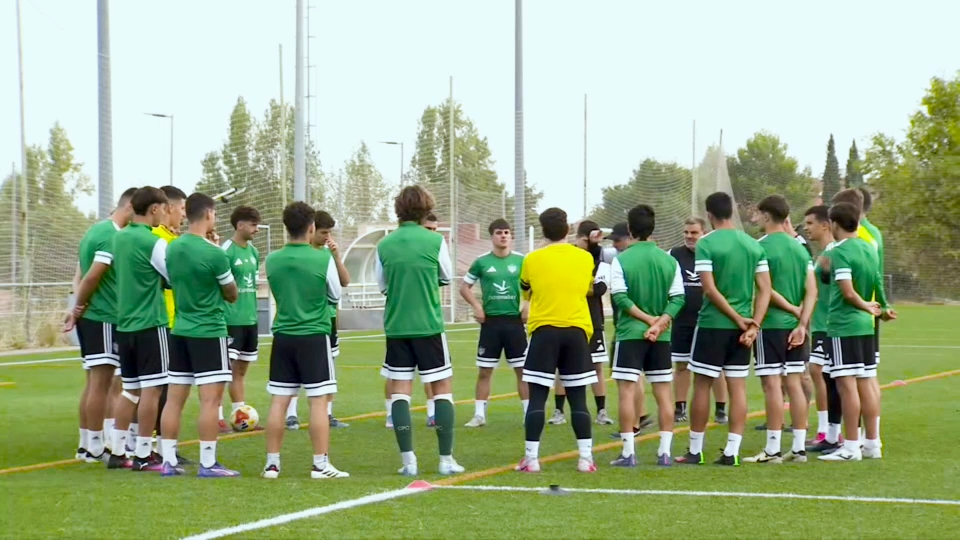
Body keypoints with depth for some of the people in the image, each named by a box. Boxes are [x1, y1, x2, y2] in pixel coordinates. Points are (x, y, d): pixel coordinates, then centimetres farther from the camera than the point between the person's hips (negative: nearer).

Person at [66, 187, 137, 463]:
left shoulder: (97, 230, 15)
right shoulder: (113, 236, -17)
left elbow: (85, 276, 14)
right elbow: (92, 277, -19)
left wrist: (77, 310, 8)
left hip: (90, 317, 10)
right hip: (104, 318, -10)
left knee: (94, 381, 13)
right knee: (102, 381, -5)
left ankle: (86, 444, 17)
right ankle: (96, 447, -2)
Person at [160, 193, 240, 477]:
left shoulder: (172, 249, 4)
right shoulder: (214, 253, -15)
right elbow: (232, 295, -3)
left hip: (180, 331, 7)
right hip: (209, 332, -7)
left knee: (174, 398, 8)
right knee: (210, 399, -5)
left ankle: (169, 461, 11)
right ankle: (207, 464, -6)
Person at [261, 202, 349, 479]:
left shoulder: (272, 260, -1)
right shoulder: (323, 259, -10)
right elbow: (335, 295, 3)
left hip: (283, 335, 4)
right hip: (314, 335, -4)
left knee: (278, 401, 6)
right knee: (318, 400, -1)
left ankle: (272, 463, 9)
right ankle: (321, 465, -1)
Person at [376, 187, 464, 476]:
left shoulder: (384, 245, -1)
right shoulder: (435, 241, -8)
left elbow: (382, 285, 10)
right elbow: (447, 277, 6)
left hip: (396, 328, 2)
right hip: (429, 326, -2)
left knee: (400, 390, 5)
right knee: (442, 389, 6)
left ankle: (408, 460, 0)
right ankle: (446, 460, 3)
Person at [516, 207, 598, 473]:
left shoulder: (532, 260, -1)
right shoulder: (585, 258, 5)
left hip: (544, 331, -2)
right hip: (577, 331, 2)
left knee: (537, 397, 0)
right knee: (578, 397, 5)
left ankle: (531, 458, -4)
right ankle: (585, 458, 2)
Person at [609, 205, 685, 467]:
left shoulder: (621, 260, -5)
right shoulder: (669, 260, 3)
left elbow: (621, 298, -12)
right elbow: (678, 299, -4)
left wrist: (650, 319, -10)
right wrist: (659, 323, -11)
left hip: (630, 334, -3)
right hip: (662, 337, 3)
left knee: (627, 391, 0)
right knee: (664, 393, 8)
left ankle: (628, 452, -4)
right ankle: (665, 452, 6)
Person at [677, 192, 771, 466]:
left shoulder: (706, 244, -10)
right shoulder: (754, 245, 6)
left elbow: (710, 290, -16)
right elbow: (764, 290, 2)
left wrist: (738, 319, -9)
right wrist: (754, 325, -2)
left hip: (713, 324, -5)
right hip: (742, 327, 5)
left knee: (702, 385, 5)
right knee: (738, 387, 6)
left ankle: (695, 451, 10)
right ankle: (732, 452, 5)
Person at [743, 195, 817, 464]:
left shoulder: (762, 247, -10)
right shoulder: (799, 248, 10)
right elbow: (811, 291, 5)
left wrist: (792, 309, -5)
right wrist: (802, 324, 0)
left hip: (770, 324, -6)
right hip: (795, 325, 6)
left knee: (772, 384, -4)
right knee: (794, 384, 9)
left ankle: (772, 449, -4)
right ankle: (799, 447, 11)